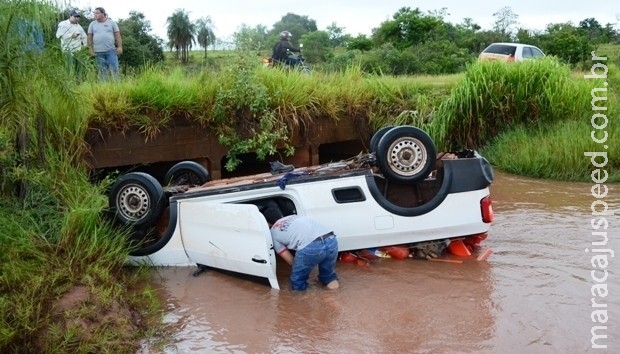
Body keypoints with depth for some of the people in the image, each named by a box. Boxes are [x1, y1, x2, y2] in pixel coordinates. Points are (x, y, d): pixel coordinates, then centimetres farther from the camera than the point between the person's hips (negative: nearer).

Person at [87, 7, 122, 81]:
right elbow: (90, 37, 10)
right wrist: (90, 49, 3)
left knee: (114, 69, -7)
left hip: (111, 50, -2)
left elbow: (117, 35, 3)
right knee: (102, 71, 4)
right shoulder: (92, 24, 10)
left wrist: (120, 46, -5)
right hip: (98, 52, 2)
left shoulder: (111, 22, 5)